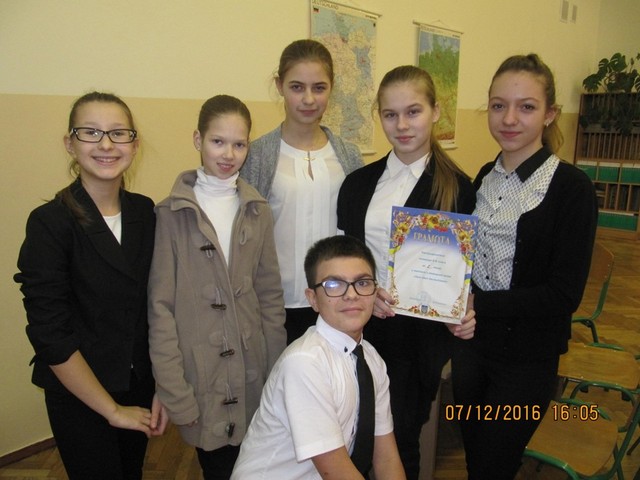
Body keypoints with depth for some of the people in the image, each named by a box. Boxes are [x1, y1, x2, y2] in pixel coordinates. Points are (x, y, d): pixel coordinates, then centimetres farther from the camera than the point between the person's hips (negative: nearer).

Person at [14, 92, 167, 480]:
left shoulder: (145, 212, -3)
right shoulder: (50, 223, -17)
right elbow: (50, 333, -17)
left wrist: (162, 388, -2)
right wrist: (112, 409, -12)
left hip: (141, 386, 4)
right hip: (79, 397, -4)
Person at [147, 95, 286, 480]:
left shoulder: (258, 211, 3)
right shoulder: (171, 213, -7)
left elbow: (270, 295, 6)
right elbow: (161, 307, -7)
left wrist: (277, 375, 5)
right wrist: (175, 395, -9)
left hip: (252, 369, 3)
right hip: (200, 372, -3)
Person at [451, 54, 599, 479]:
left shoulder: (571, 187, -15)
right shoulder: (486, 177, 3)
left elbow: (564, 294, -17)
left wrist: (479, 305, -23)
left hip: (526, 358, -5)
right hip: (472, 343, 5)